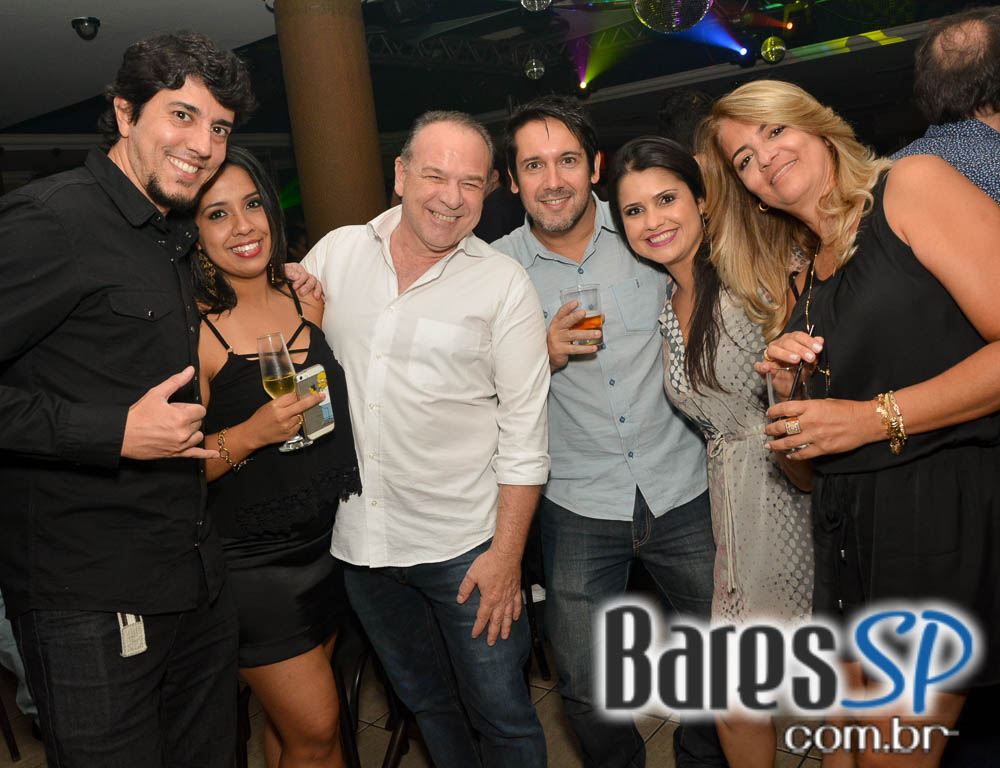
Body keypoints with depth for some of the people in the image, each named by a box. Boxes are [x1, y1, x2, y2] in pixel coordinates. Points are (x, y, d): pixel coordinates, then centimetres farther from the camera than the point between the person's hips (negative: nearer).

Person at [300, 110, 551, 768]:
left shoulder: (504, 284, -8)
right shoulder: (336, 253, 1)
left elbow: (524, 434, -9)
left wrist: (507, 553, -12)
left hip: (464, 542, -3)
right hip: (357, 537, 4)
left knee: (501, 715, 10)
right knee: (425, 700, 23)